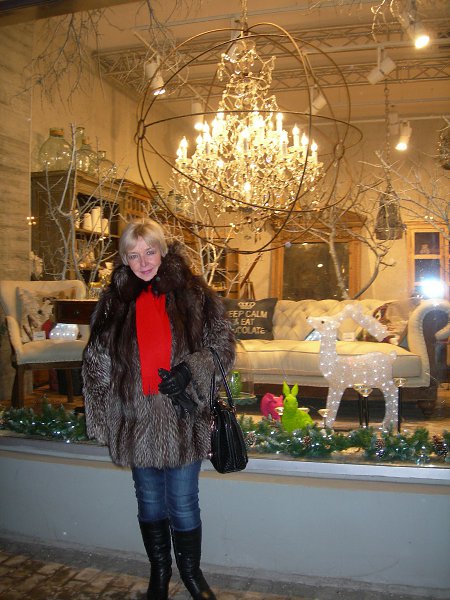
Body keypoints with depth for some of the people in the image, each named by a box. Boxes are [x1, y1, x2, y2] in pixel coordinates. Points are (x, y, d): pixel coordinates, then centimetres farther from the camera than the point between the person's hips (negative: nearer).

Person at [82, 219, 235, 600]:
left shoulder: (194, 294, -3)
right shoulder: (114, 301, 3)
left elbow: (223, 344, -1)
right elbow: (96, 364, 7)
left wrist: (191, 370, -18)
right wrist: (101, 419, 5)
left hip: (184, 419, -2)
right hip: (136, 421, 2)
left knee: (183, 503, 8)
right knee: (150, 501, 17)